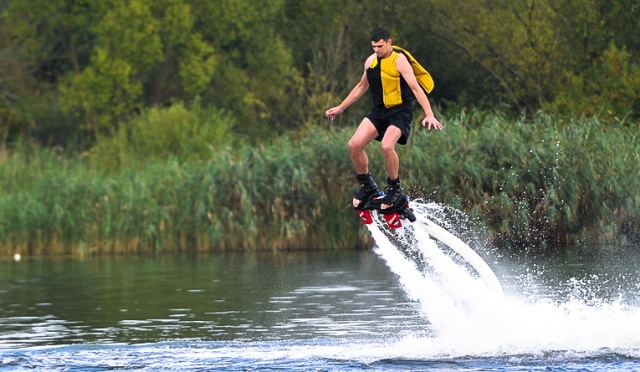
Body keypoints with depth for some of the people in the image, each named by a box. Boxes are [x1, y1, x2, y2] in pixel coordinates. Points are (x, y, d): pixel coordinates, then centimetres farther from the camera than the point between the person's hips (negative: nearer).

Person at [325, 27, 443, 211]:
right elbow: (361, 87, 21)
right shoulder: (371, 61, 6)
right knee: (354, 145, -9)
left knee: (387, 146, -30)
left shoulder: (399, 61, -14)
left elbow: (415, 88, -21)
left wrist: (429, 115, -31)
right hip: (378, 111, 7)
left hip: (400, 112, -7)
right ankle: (368, 186, 10)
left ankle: (395, 190, -11)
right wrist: (340, 108, 25)